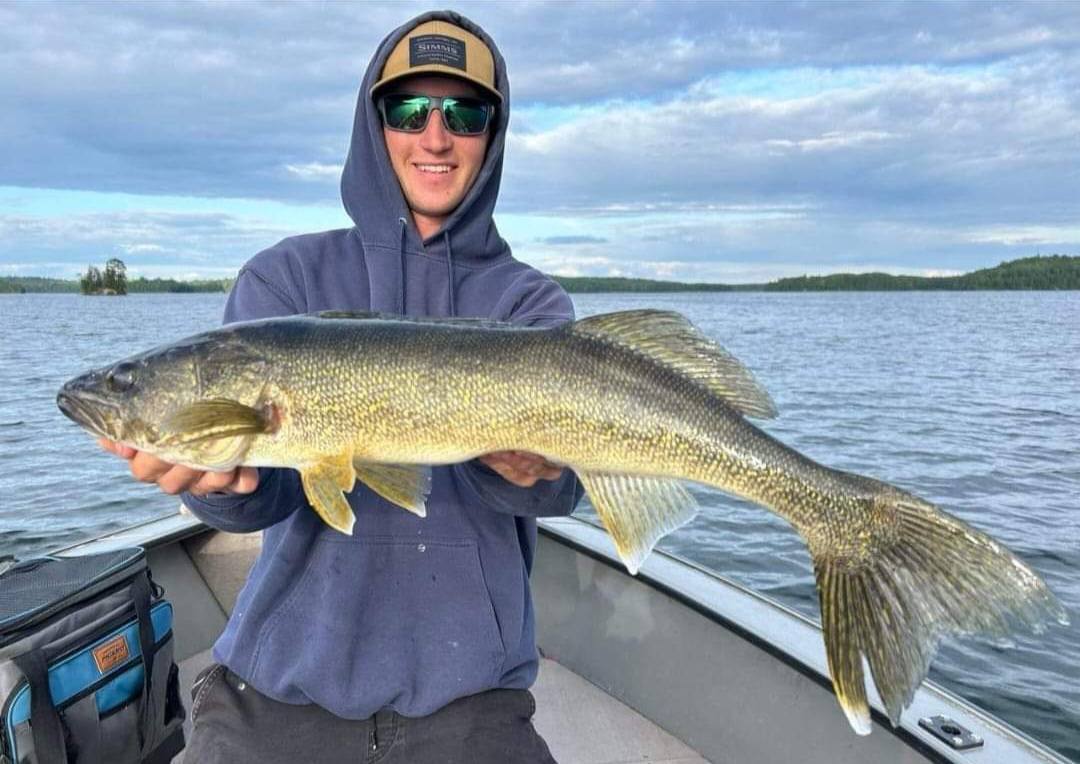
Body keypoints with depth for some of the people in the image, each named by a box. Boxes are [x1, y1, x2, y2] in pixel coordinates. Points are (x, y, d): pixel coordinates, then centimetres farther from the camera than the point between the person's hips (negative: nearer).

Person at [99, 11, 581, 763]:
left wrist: (530, 468, -36)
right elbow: (266, 486, -10)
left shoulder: (532, 301, 0)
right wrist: (224, 478, -32)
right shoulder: (285, 276, 0)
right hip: (281, 683, 0)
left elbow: (559, 479, -14)